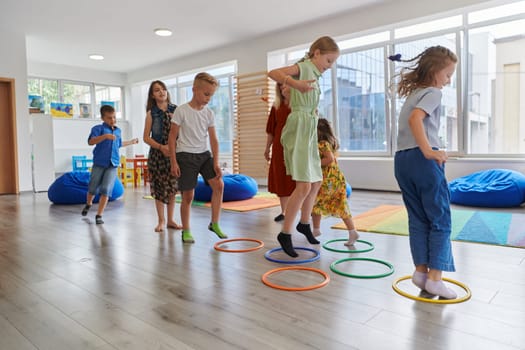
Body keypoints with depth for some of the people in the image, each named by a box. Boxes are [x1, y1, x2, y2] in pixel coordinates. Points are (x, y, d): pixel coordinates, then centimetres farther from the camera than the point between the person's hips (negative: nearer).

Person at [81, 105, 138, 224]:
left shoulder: (118, 131, 14)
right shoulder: (98, 128, -5)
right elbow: (90, 141, -20)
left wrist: (131, 142, 42)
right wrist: (105, 136, -31)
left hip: (113, 165, 3)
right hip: (99, 163, -3)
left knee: (106, 190, -6)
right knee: (93, 188, 11)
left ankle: (99, 215, 3)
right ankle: (88, 204, 43)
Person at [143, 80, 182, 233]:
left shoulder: (175, 110, 3)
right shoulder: (151, 113, 1)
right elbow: (146, 137, -1)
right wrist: (161, 147, -15)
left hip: (174, 153, 1)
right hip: (157, 153, -1)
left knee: (172, 186, 6)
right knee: (159, 187, 4)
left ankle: (171, 220, 19)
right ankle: (161, 220, 18)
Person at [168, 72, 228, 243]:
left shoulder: (209, 113, 4)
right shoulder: (181, 110, -8)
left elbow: (213, 139, 3)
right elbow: (172, 137, -6)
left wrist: (216, 162, -4)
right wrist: (174, 162, -9)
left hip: (204, 154, 4)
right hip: (186, 156, -4)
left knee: (219, 184, -10)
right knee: (188, 195, 0)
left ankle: (214, 224, 4)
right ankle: (186, 231, 17)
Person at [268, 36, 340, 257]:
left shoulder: (315, 75, 19)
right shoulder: (303, 67, -6)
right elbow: (273, 73, -23)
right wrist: (295, 83, -37)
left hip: (310, 131, 10)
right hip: (298, 130, -10)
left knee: (316, 182, 17)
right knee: (304, 185, -14)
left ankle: (304, 223, 34)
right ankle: (285, 233, -3)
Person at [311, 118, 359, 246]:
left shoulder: (322, 144, -12)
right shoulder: (330, 143, 16)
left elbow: (329, 159, -23)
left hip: (328, 179, -8)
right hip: (338, 178, 8)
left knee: (315, 203, 8)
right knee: (341, 206, 6)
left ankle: (316, 229, 18)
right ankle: (352, 232, 1)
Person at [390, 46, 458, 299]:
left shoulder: (413, 92, 22)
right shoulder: (433, 93, -4)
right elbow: (415, 119, -22)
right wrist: (428, 151, -25)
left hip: (402, 159, 8)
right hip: (422, 160, -8)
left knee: (418, 220, 12)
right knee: (440, 220, 1)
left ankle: (421, 271, 15)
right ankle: (434, 277, 2)